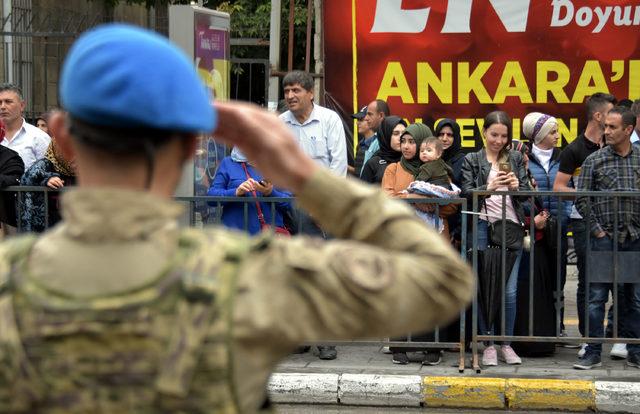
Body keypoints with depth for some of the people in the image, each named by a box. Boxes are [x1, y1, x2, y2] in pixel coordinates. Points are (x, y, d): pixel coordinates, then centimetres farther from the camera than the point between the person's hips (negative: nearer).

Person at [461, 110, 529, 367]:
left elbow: (527, 193, 10)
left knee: (510, 290, -2)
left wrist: (516, 187, -12)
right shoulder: (472, 160, 9)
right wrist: (488, 188, -20)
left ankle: (506, 344, 8)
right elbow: (466, 193, -1)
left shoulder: (515, 159, 16)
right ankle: (488, 344, 6)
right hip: (483, 227, -2)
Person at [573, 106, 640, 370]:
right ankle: (593, 353, 2)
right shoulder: (595, 160, 1)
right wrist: (597, 230, -5)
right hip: (605, 239, -2)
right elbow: (582, 199, 1)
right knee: (597, 296, -2)